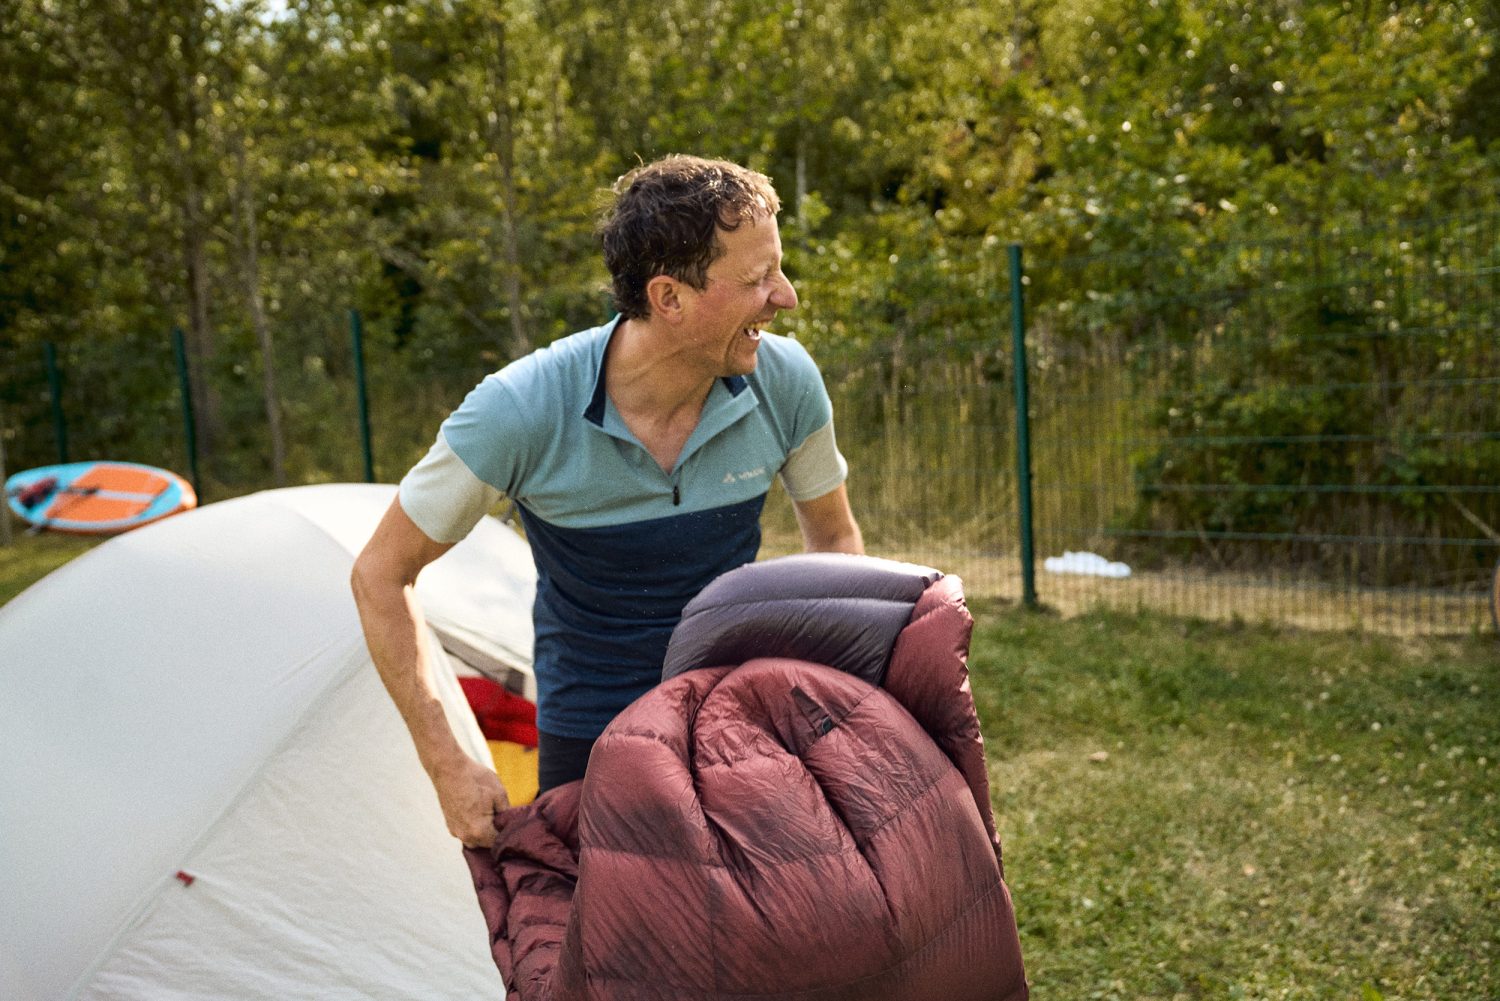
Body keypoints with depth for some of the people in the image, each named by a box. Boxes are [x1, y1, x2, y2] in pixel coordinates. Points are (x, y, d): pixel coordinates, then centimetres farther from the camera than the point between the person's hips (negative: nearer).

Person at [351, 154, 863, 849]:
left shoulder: (785, 381, -15)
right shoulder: (520, 412, -24)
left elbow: (833, 536, 5)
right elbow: (381, 574, -12)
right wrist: (446, 764, -15)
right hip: (591, 740, -2)